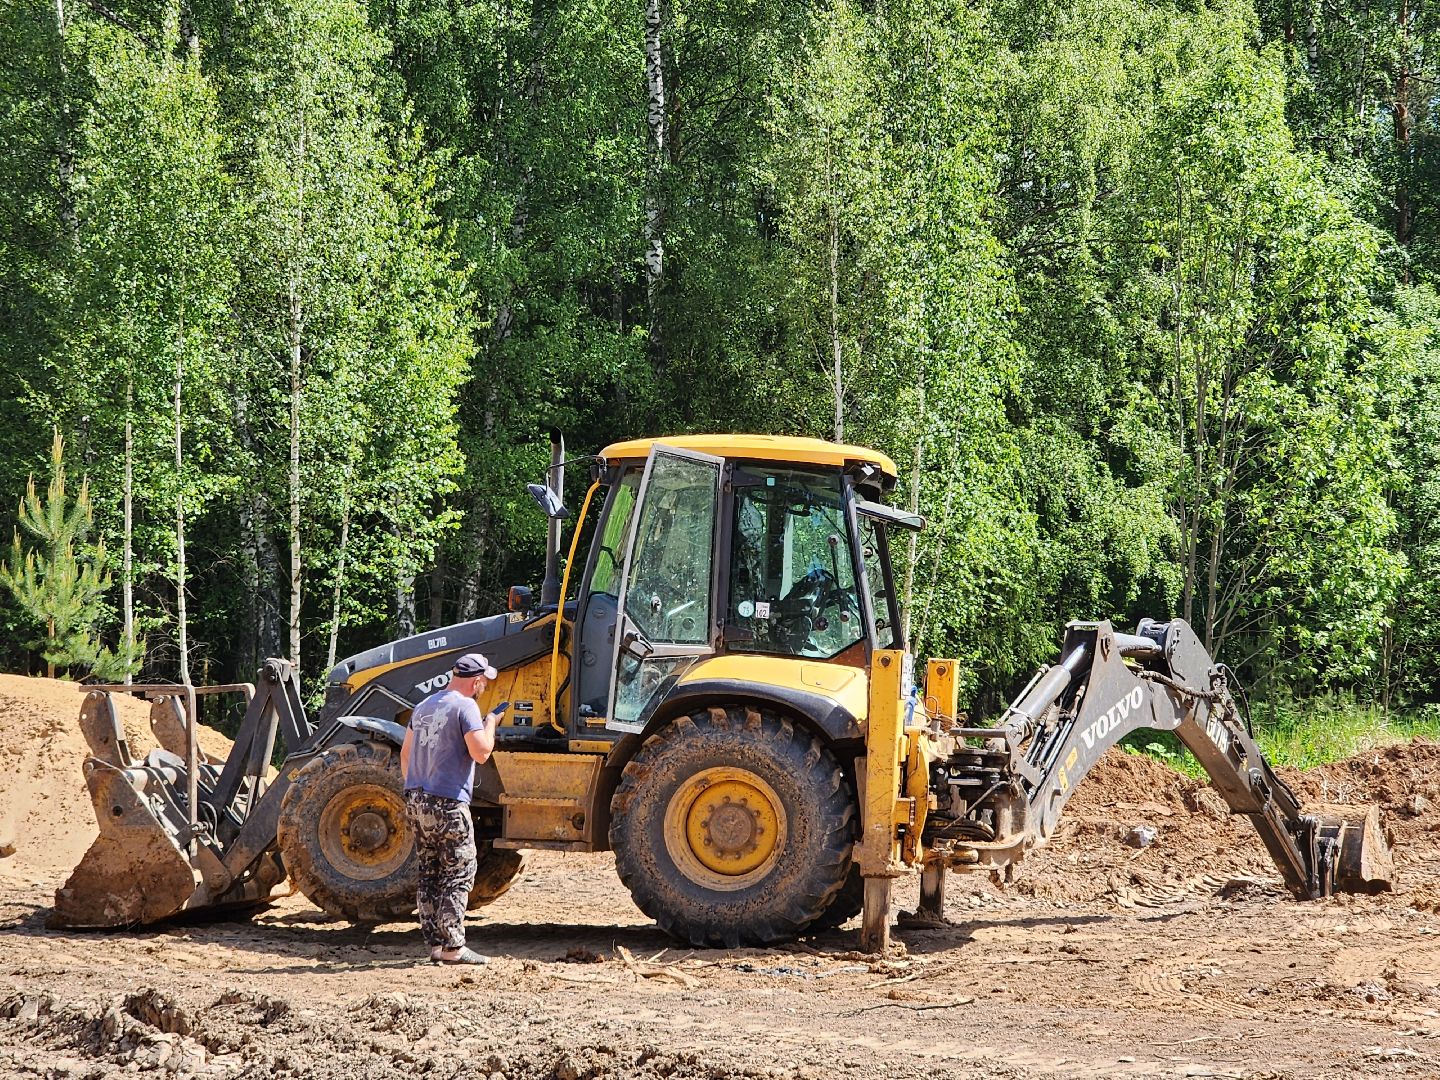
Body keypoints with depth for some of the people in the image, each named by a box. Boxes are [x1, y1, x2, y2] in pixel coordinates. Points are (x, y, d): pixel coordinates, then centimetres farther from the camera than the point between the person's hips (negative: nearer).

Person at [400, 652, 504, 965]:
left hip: (416, 801, 8)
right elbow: (480, 753, -18)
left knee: (430, 875, 11)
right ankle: (453, 948, -7)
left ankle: (435, 944, 11)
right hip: (448, 804, -8)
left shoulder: (424, 706, 16)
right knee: (458, 875, -4)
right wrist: (490, 723, -2)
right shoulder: (465, 706, -10)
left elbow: (405, 753, 22)